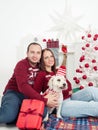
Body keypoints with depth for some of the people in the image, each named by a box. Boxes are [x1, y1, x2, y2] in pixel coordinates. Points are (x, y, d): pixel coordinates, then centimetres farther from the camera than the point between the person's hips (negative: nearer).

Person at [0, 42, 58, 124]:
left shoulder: (41, 66, 5)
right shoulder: (21, 65, -13)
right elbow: (23, 87, -28)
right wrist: (44, 100, -33)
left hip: (30, 95, 5)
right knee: (9, 115, -36)